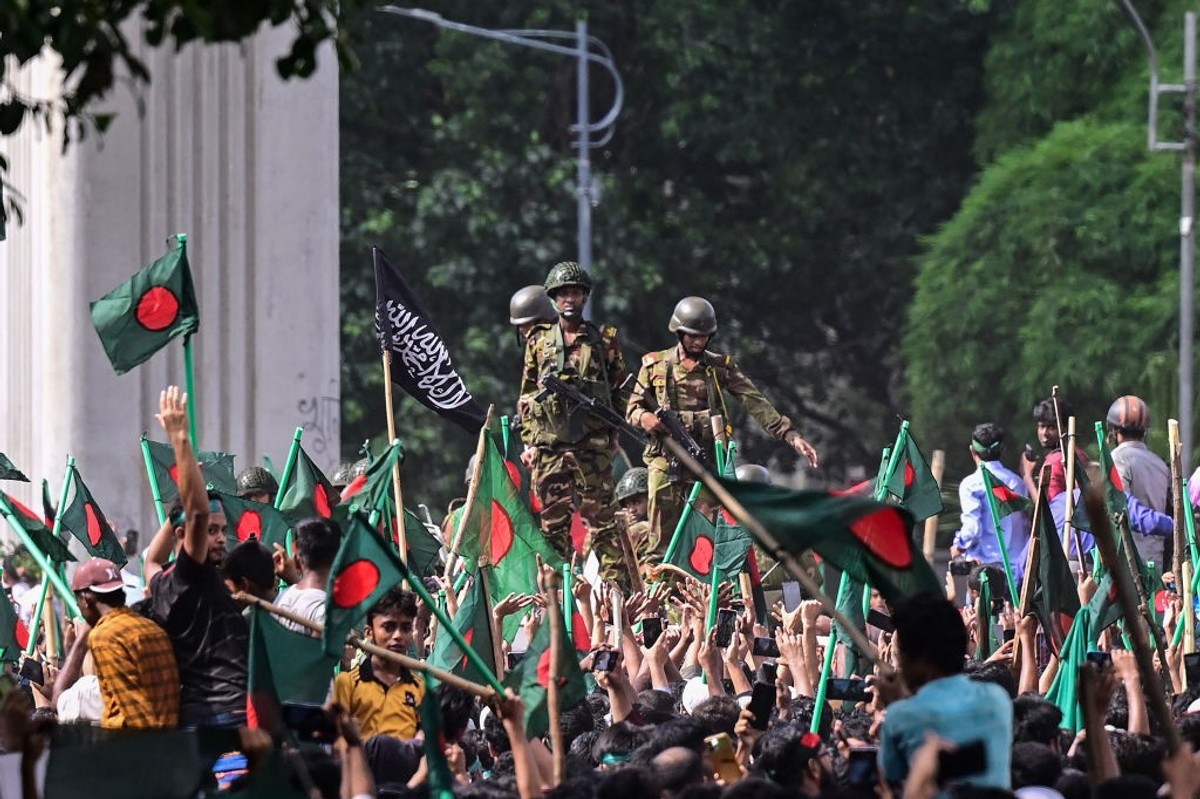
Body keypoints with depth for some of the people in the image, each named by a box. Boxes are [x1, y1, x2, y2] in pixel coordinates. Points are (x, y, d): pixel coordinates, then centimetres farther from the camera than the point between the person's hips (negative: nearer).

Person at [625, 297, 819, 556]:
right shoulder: (655, 365, 9)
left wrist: (791, 435, -9)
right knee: (663, 536, -2)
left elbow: (756, 403, 2)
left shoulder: (721, 367, 9)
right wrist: (644, 417, -13)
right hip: (665, 463, 0)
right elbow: (633, 407, 13)